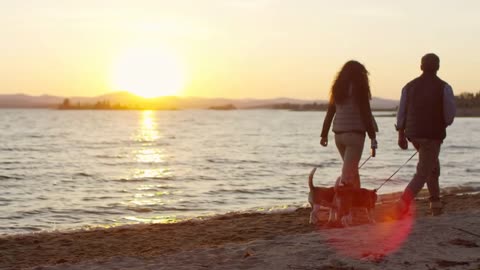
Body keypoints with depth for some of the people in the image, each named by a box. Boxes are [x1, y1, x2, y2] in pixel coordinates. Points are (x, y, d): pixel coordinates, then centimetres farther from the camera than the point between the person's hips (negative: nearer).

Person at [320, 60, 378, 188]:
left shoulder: (338, 88, 10)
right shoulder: (359, 88, -7)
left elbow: (329, 113, 13)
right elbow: (365, 114, -10)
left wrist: (324, 134, 20)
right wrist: (373, 138, -7)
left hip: (338, 134, 6)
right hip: (355, 133, -6)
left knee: (352, 169, 19)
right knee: (347, 173, -9)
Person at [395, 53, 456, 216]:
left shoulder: (410, 86, 4)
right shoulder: (444, 88, -8)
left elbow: (401, 113, 4)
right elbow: (450, 114, -7)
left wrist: (401, 135, 11)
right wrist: (443, 125, 14)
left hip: (413, 134, 5)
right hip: (433, 135, -5)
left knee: (432, 166, 26)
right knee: (423, 173, -4)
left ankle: (435, 203, 27)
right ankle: (403, 203, -22)